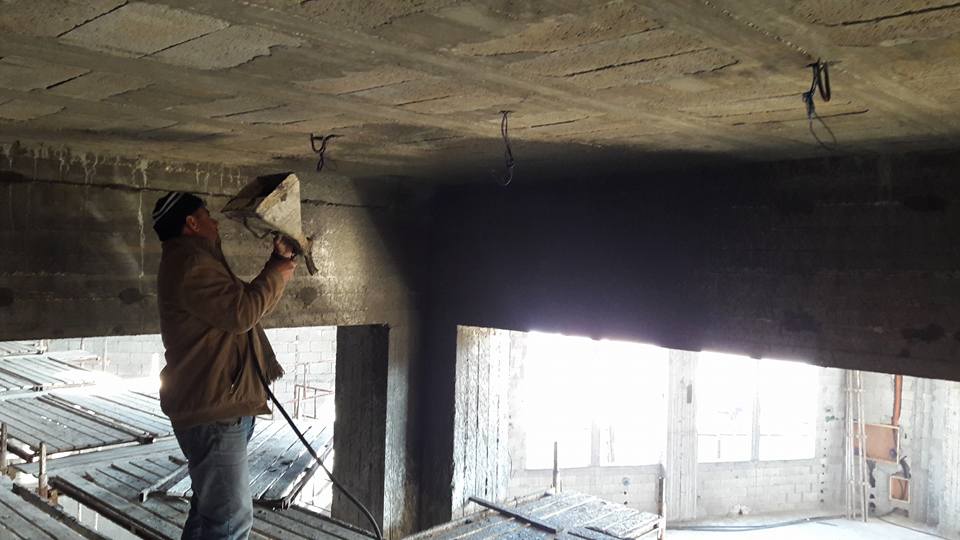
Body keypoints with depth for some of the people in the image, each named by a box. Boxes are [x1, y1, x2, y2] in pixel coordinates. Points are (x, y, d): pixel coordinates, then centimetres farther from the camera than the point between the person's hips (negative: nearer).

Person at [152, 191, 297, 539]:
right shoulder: (189, 262, -15)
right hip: (213, 412, -11)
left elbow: (250, 304, 26)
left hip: (217, 407, 11)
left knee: (210, 509, 19)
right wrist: (276, 275, -8)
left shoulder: (195, 261, 22)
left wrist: (279, 261, 18)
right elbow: (242, 311, -24)